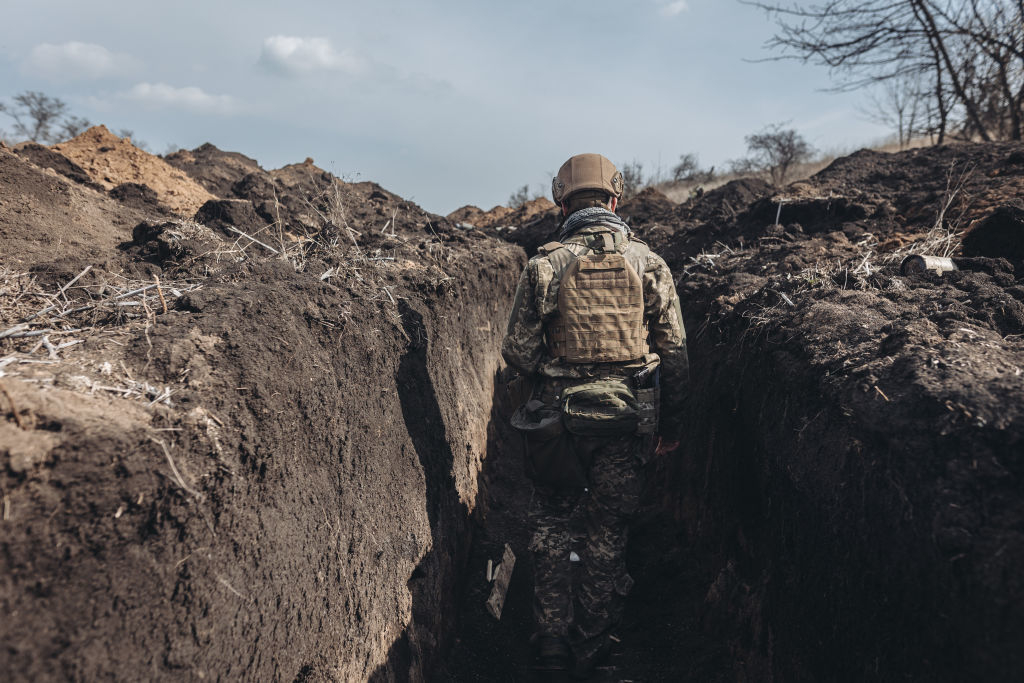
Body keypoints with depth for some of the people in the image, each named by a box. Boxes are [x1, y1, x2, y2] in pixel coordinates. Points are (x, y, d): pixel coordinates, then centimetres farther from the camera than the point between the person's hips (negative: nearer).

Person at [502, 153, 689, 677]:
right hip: (628, 420, 2)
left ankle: (551, 640, 22)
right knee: (607, 532, 14)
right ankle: (590, 650, 26)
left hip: (559, 417, -1)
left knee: (551, 522, 18)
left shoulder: (545, 264, -6)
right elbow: (674, 352, 0)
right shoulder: (648, 263, -1)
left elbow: (518, 349, -5)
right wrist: (670, 423, 10)